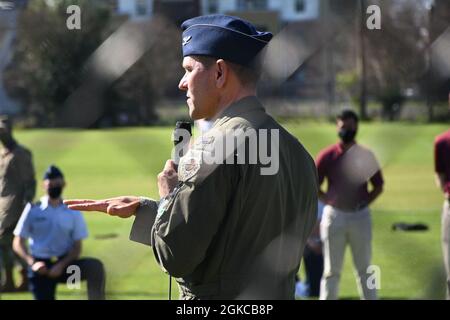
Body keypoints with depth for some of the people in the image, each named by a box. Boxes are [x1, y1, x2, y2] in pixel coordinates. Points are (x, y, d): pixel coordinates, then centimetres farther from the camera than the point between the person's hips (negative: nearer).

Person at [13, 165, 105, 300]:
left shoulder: (73, 212, 7)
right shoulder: (33, 209, 4)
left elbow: (77, 248, 4)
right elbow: (18, 243, 3)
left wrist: (62, 265, -15)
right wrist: (31, 263, -15)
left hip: (64, 264, 1)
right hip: (40, 267, -1)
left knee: (95, 266, -27)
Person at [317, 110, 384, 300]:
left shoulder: (366, 156, 5)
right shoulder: (327, 156, 1)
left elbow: (378, 186, 9)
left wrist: (365, 202, -5)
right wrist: (329, 201, -8)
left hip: (360, 216, 1)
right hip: (334, 216, -1)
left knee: (364, 269, 6)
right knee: (331, 270, 3)